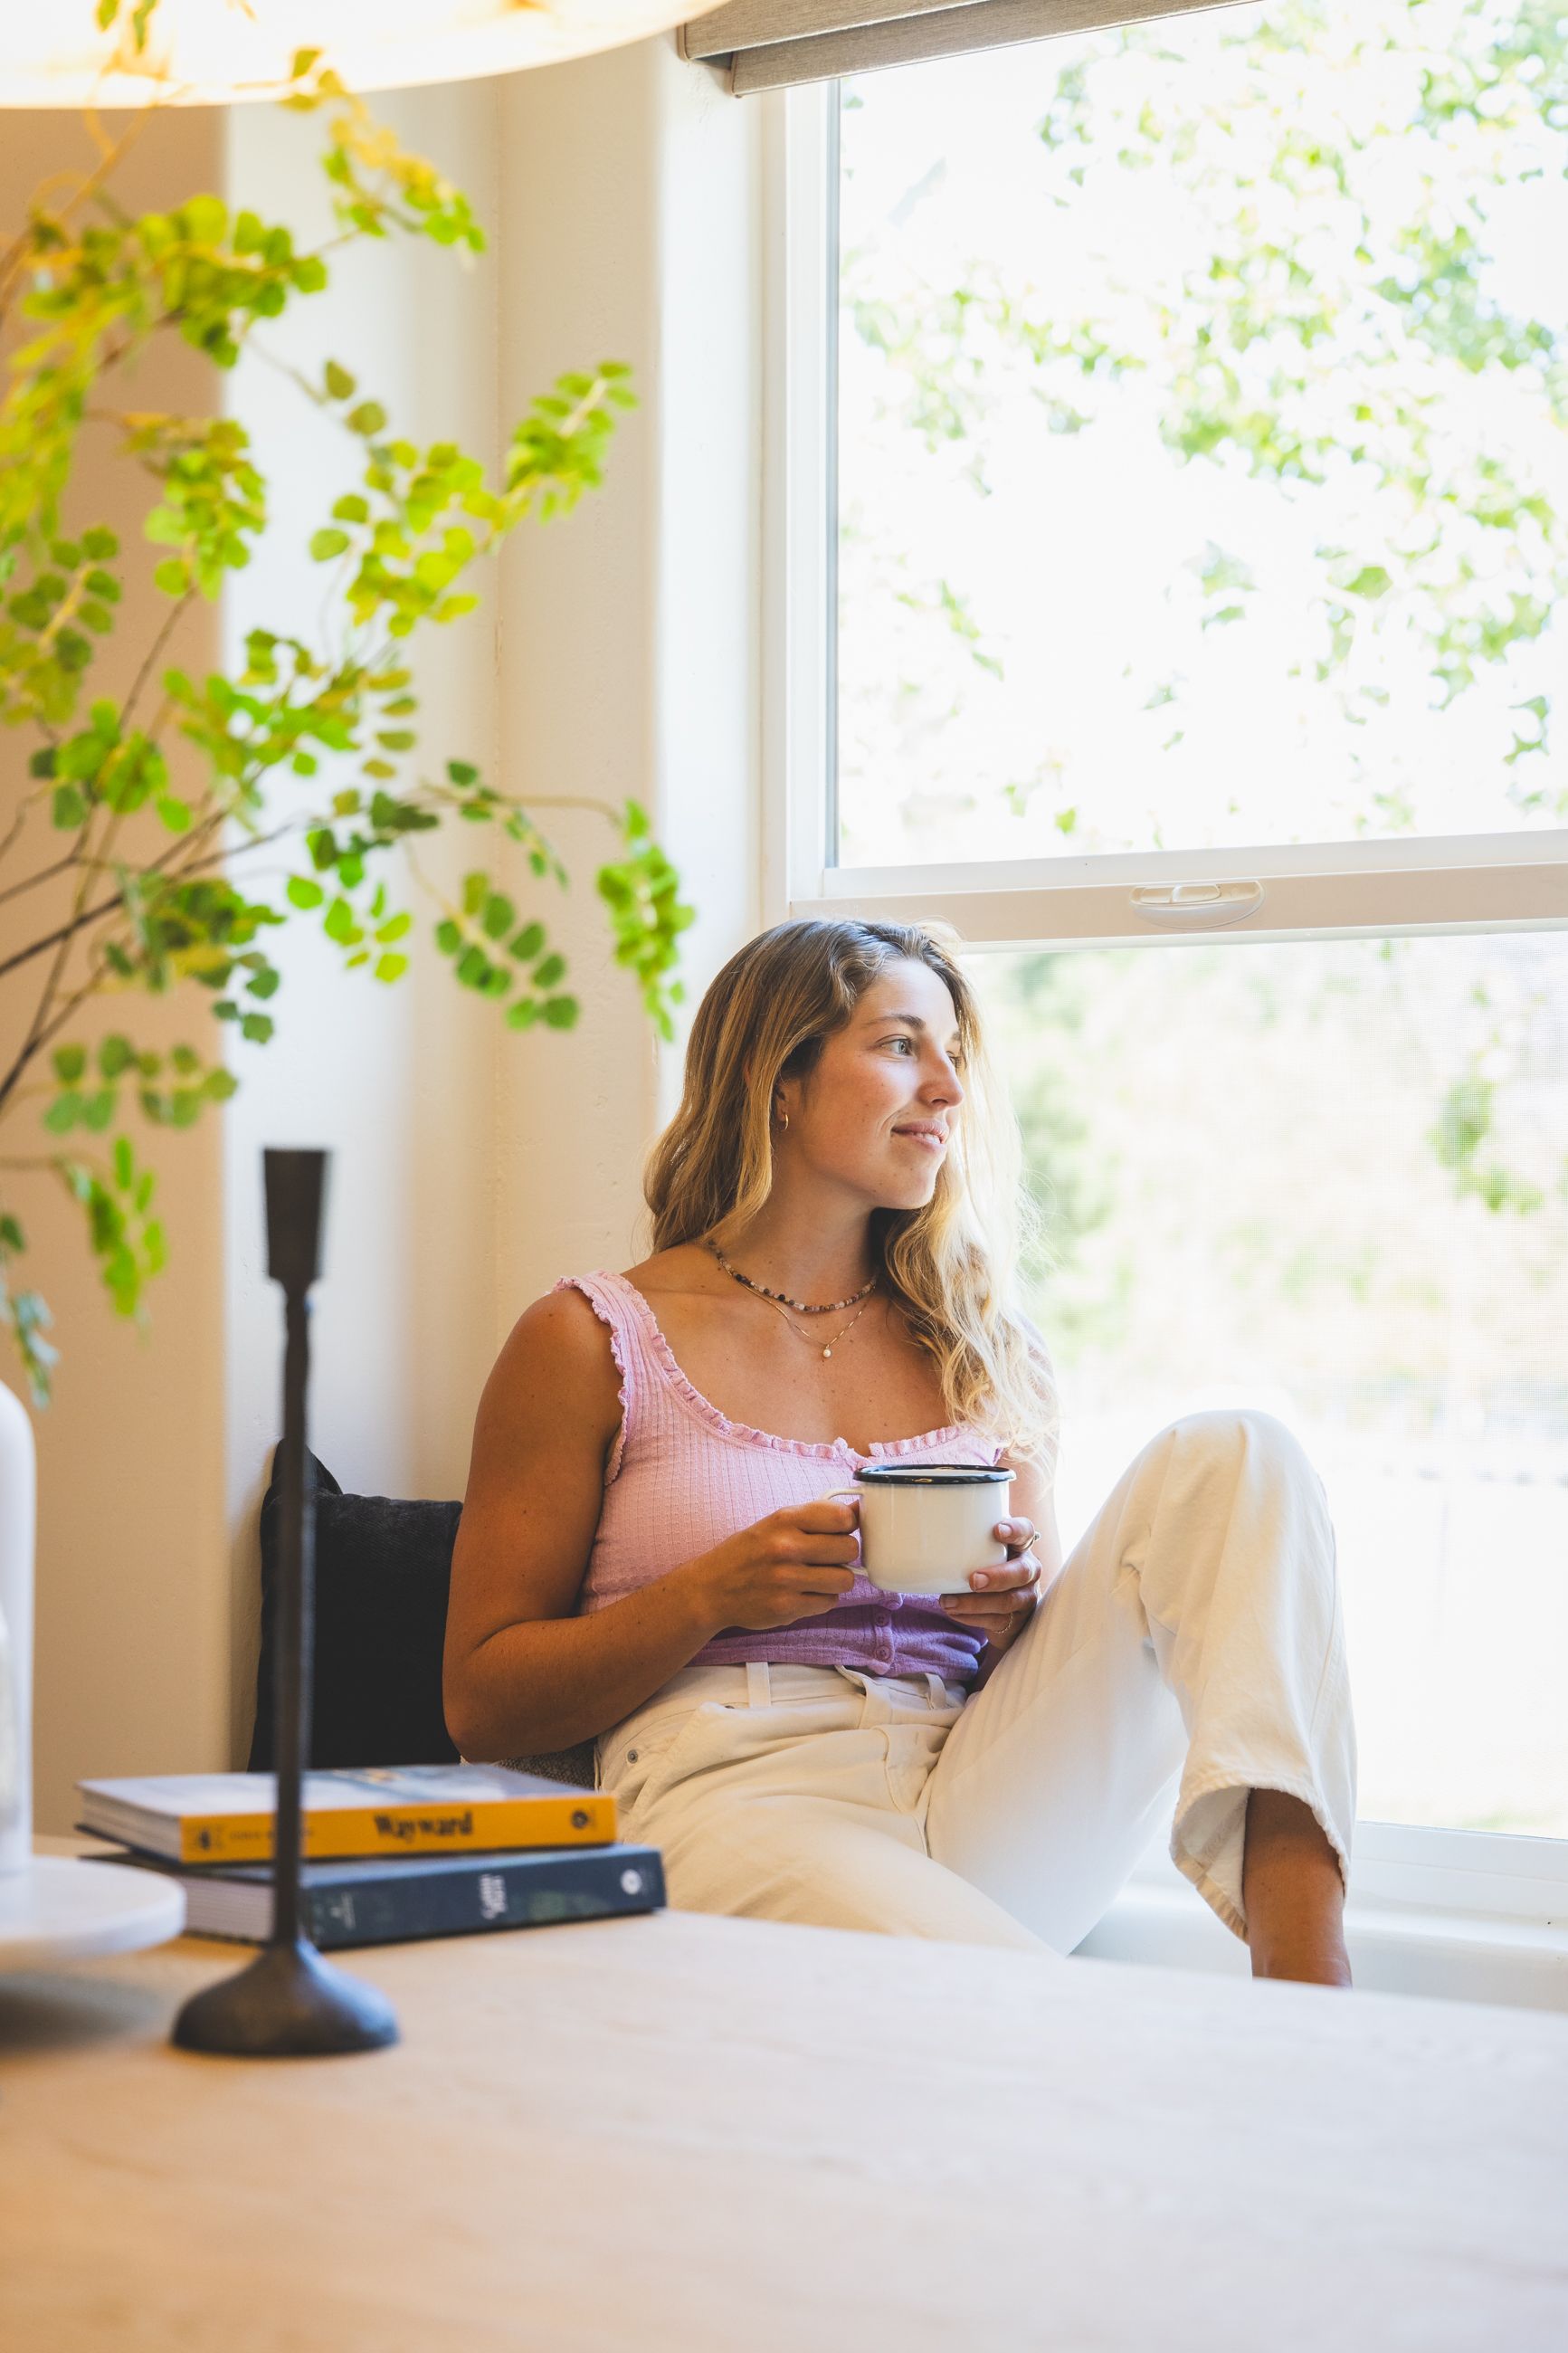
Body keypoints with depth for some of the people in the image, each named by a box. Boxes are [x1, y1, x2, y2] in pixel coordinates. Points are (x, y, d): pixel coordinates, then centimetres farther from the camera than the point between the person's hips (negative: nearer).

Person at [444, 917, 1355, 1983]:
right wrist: (712, 1598, -9)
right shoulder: (592, 1343, 9)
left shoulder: (984, 1352, 21)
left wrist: (1023, 1611, 0)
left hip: (974, 1809, 6)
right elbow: (482, 1704, 7)